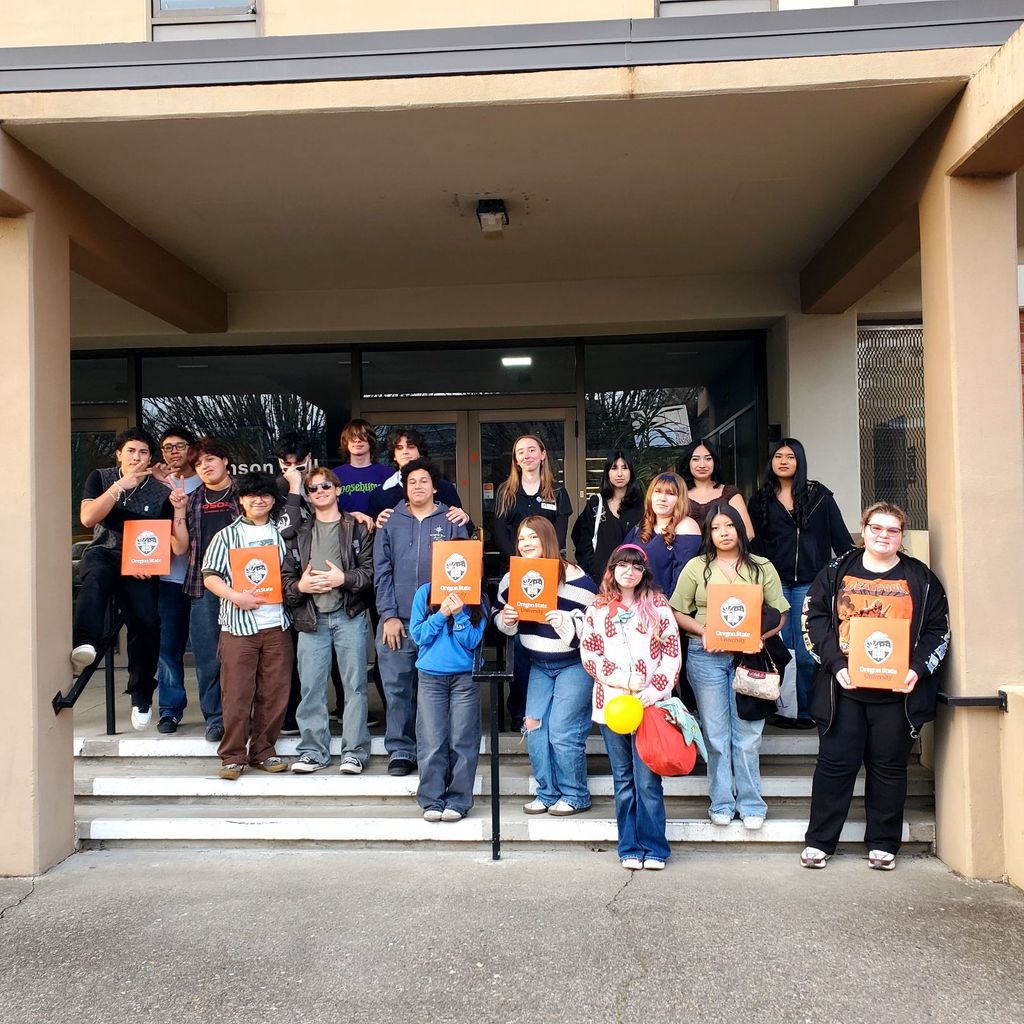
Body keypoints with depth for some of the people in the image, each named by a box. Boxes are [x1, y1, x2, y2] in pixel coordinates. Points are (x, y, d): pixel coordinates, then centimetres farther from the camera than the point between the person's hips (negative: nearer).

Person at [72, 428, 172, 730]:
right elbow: (87, 518, -9)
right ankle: (84, 644, -59)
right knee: (97, 575, -37)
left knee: (147, 622, -18)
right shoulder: (100, 478, 6)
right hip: (103, 554, 0)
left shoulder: (161, 492, 3)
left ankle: (141, 696, 0)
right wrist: (121, 485, -16)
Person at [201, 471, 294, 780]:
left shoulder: (282, 532, 15)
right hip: (239, 625, -2)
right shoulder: (226, 536, 7)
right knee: (237, 693, -2)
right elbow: (210, 577, 0)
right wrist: (235, 596, -15)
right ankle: (233, 756, 8)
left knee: (275, 693, 4)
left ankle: (263, 751, 16)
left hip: (277, 624, 3)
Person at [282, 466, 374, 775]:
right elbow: (285, 574, 11)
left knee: (355, 685, 0)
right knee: (311, 687, 4)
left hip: (349, 617, -2)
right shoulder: (300, 532, 13)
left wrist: (343, 579, -13)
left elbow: (372, 571, -1)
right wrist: (299, 586, -8)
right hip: (311, 619, 3)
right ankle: (313, 751, 15)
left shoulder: (357, 528, 5)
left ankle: (354, 752, 8)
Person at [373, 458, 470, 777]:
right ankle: (400, 751, 14)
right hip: (398, 621, 1)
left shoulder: (451, 521, 6)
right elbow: (382, 571, 4)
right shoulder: (390, 523, 8)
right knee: (397, 689, 4)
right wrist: (388, 615, -4)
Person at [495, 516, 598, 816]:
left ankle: (575, 795, 12)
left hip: (574, 664, -6)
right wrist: (506, 619, -11)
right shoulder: (512, 579, 1)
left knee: (562, 731, -7)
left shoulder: (574, 578, -18)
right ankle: (547, 793, 20)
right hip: (539, 665, 6)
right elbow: (500, 618, 13)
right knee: (535, 729, 5)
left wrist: (564, 621, -33)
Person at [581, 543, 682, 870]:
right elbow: (588, 654, 5)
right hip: (611, 702, 2)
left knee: (647, 781, -4)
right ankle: (629, 849, 16)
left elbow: (672, 653, 1)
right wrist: (621, 679, -7)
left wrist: (655, 690, -10)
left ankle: (654, 849, 8)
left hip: (649, 704, -2)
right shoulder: (597, 609, 9)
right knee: (623, 780, 8)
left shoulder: (658, 605, 5)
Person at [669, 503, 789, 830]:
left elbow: (779, 615, 5)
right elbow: (677, 612, 5)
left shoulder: (762, 567, 7)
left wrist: (758, 637, -12)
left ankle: (751, 804, 14)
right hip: (706, 656, 0)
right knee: (715, 733, 6)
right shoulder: (696, 567, 6)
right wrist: (704, 632, -11)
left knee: (748, 734, 2)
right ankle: (721, 803, 17)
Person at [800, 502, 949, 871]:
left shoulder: (921, 579, 8)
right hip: (844, 688, 0)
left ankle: (883, 845, 21)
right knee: (835, 763, 2)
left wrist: (918, 670, -8)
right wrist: (835, 665, -10)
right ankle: (818, 842, 11)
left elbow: (937, 631, 7)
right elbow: (815, 621, 1)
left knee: (889, 767, 8)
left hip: (897, 691, 1)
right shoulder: (836, 573, 6)